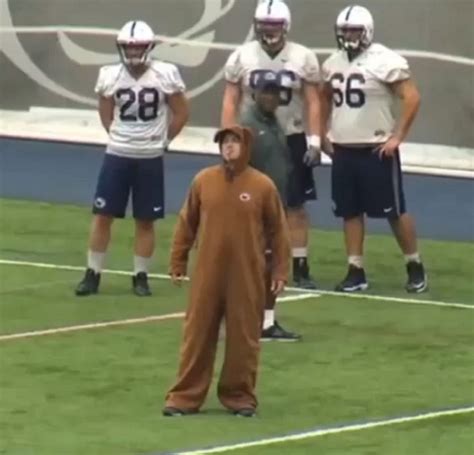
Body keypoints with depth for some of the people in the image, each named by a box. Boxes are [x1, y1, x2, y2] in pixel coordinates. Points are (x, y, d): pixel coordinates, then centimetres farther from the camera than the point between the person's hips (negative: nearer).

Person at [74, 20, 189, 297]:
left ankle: (141, 276, 15)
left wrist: (161, 140, 4)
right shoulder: (110, 76, -3)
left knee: (145, 220, 5)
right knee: (103, 215, 0)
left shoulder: (166, 76, -9)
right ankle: (93, 274, 8)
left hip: (150, 158, -1)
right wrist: (122, 138, 9)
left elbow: (182, 113, 2)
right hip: (117, 155, 1)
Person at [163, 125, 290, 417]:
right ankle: (186, 396, 11)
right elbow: (187, 223, 8)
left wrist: (280, 271, 1)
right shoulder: (203, 180, 0)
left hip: (247, 277, -1)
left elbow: (278, 231, 3)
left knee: (243, 337, 5)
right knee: (198, 334, 4)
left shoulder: (263, 186, -4)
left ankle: (241, 397, 18)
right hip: (208, 274, 1)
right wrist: (178, 262, 8)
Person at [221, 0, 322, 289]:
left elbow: (313, 103, 0)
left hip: (292, 141, 0)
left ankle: (301, 268, 5)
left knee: (296, 207, 1)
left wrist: (314, 142, -7)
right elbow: (231, 103, 1)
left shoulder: (303, 58, -3)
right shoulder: (242, 57, -2)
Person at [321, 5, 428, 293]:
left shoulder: (385, 61, -15)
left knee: (394, 212, 0)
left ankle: (415, 267, 13)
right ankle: (356, 272, 13)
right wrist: (322, 133, 14)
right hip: (343, 150, 6)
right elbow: (327, 99, 25)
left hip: (377, 150, -6)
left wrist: (397, 137, -17)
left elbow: (412, 97, -17)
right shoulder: (334, 63, 8)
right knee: (350, 212, 7)